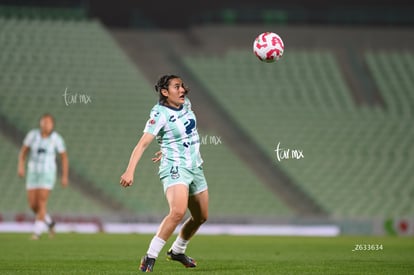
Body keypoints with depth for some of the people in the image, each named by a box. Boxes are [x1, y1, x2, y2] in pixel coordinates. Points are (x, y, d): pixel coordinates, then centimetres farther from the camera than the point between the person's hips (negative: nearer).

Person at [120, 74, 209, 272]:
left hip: (195, 167, 8)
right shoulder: (160, 114, -17)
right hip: (174, 168, -8)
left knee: (201, 217, 16)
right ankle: (150, 257, -24)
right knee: (178, 211, -30)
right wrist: (130, 170, -36)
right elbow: (143, 143, -25)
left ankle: (177, 251, 39)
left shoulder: (186, 104, 5)